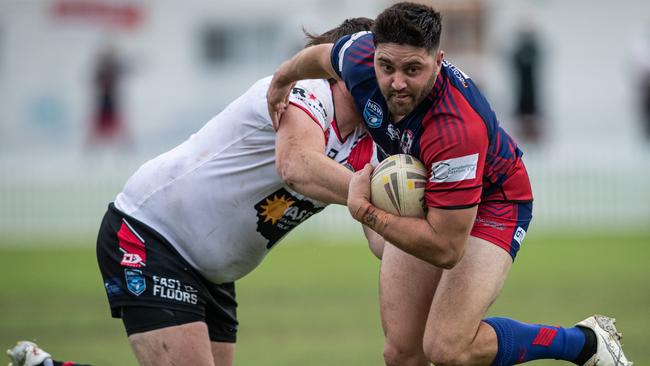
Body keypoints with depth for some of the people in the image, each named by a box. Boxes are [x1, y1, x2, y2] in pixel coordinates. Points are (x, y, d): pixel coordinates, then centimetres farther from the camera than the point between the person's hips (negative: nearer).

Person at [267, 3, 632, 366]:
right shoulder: (360, 56, -24)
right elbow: (322, 55, 5)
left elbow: (446, 248, -36)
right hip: (417, 196, 6)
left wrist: (362, 209, -33)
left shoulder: (457, 129, -41)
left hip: (490, 199, -6)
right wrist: (280, 82, 23)